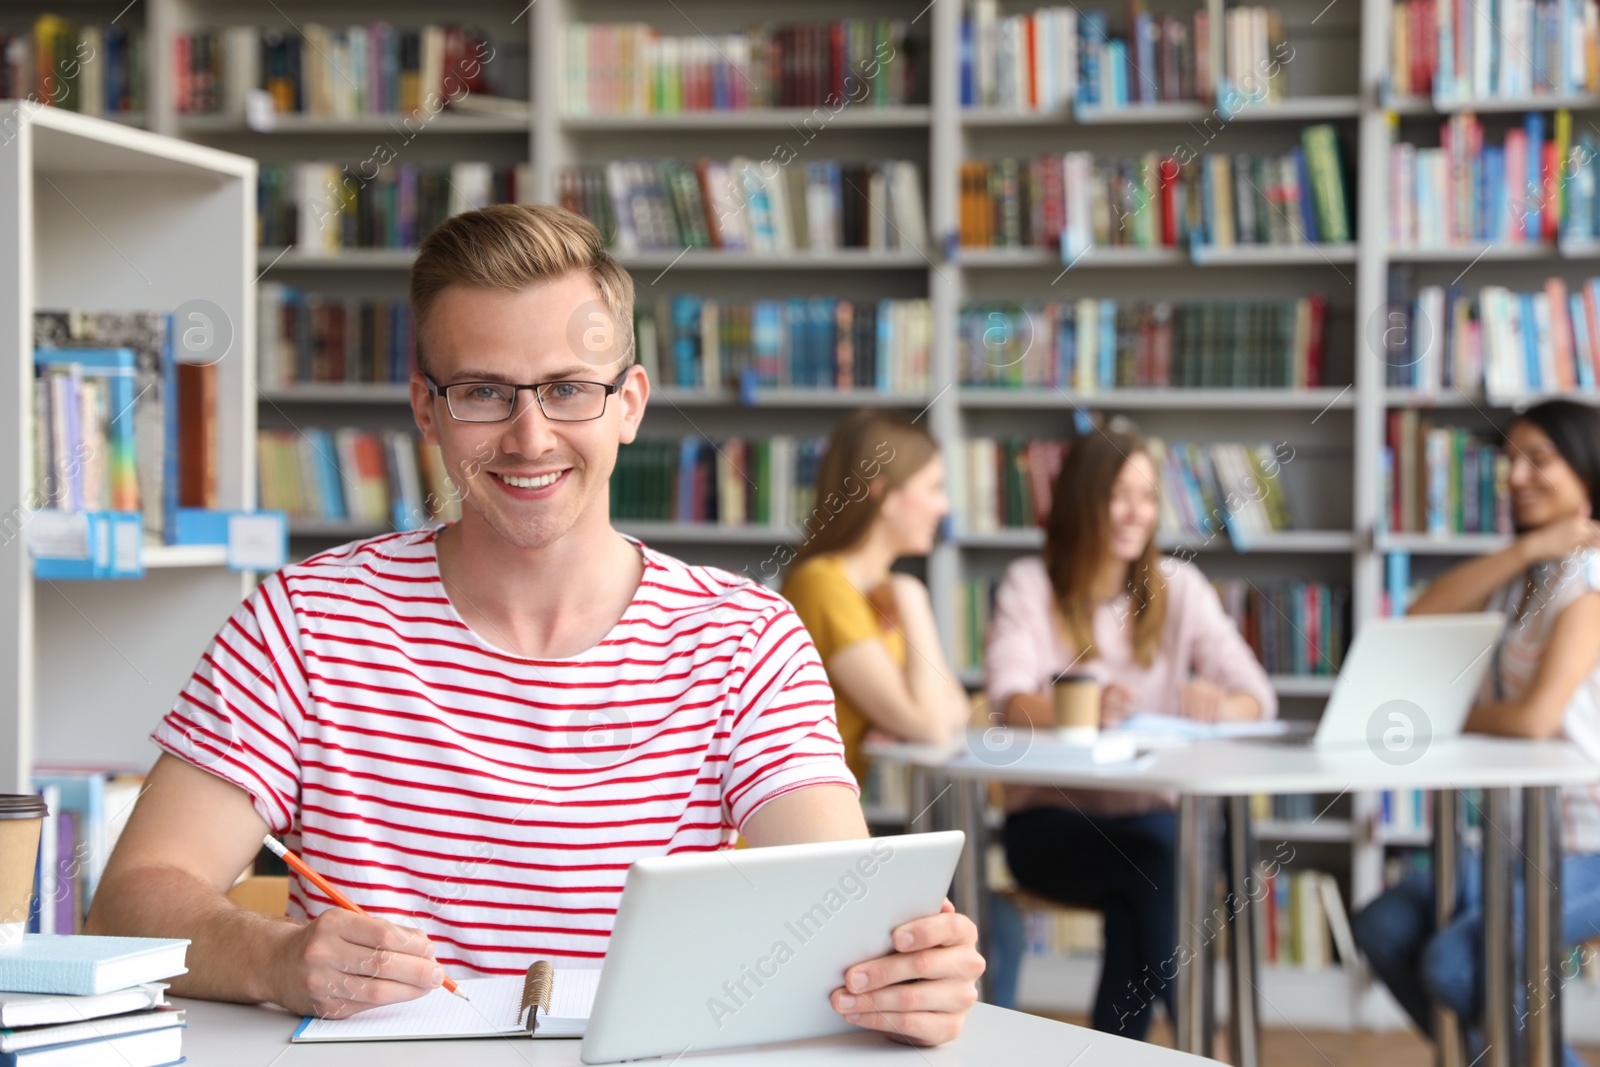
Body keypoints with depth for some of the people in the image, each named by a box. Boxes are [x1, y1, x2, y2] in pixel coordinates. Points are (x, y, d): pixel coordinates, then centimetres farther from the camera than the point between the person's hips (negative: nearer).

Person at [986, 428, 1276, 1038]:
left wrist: (1221, 707, -27)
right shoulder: (1029, 586, 1)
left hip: (1151, 818, 2)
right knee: (1150, 856, -32)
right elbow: (1008, 699, -16)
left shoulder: (1179, 587, 9)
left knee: (1137, 902, -33)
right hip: (1049, 822, -2)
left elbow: (1258, 698, -1)